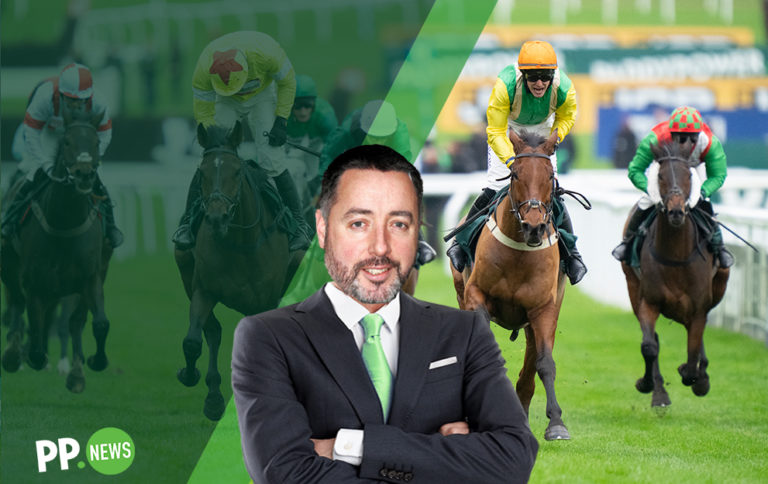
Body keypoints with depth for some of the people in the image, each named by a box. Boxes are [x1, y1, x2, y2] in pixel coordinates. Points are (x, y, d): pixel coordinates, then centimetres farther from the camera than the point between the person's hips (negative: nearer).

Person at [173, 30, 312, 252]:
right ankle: (189, 221, -1)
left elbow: (287, 82, -16)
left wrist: (281, 121, -18)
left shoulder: (265, 53, -38)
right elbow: (204, 115, -20)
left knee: (269, 159, -13)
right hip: (225, 103, 1)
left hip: (262, 97, -1)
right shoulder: (203, 70, -34)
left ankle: (299, 224, -3)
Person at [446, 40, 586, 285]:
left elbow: (566, 117, -4)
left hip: (542, 129, 2)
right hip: (508, 128, -2)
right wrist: (512, 160, -43)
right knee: (496, 187, -11)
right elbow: (495, 132, -30)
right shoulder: (505, 85, -38)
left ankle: (571, 253, 10)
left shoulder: (564, 88, -30)